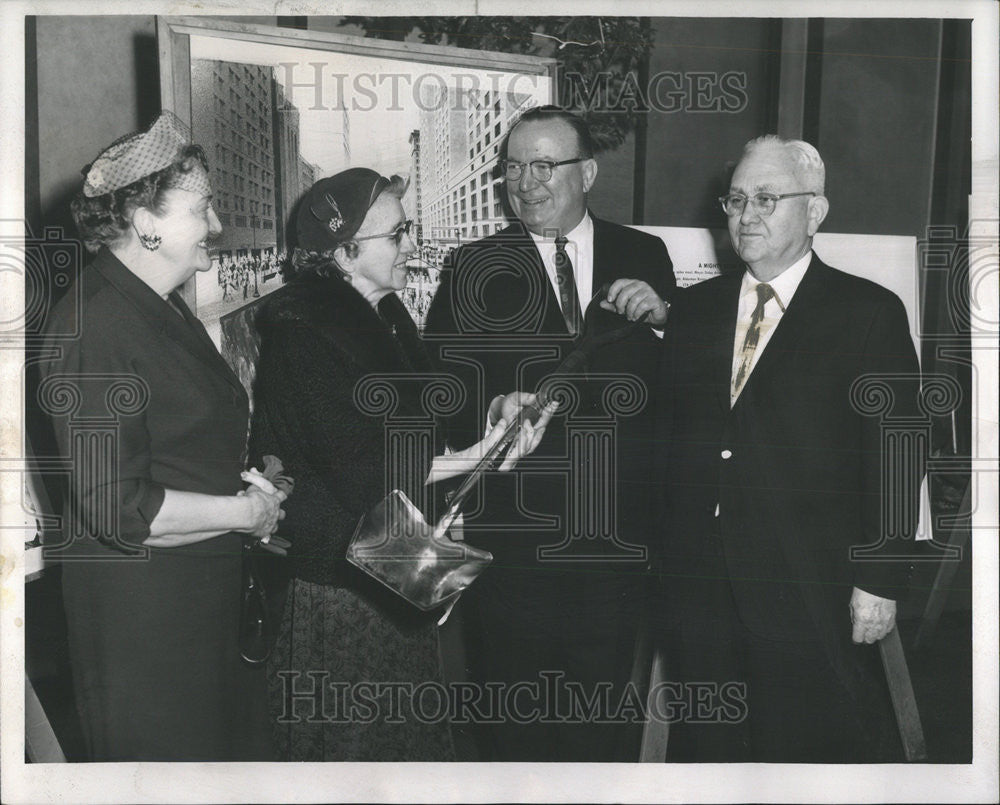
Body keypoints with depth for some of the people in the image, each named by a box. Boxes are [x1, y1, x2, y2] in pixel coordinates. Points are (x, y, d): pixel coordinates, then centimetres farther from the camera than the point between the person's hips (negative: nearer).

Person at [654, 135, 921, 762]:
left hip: (812, 592, -4)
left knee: (821, 743, 7)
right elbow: (668, 434, 11)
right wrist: (663, 556, 7)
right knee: (705, 745, 14)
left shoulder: (870, 314, -4)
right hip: (699, 585, 4)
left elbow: (895, 460, -6)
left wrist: (880, 582, -10)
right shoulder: (694, 308, 10)